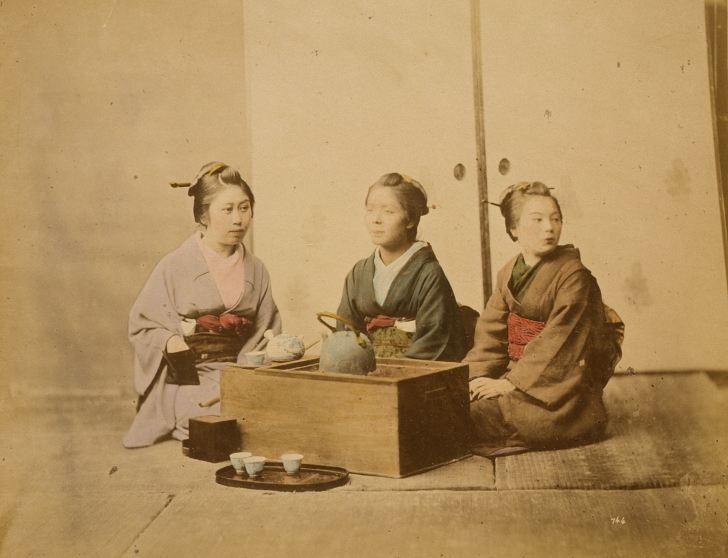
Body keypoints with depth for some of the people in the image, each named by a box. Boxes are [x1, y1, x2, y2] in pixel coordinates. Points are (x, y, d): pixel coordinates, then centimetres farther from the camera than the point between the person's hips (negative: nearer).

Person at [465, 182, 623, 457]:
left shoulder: (573, 274, -11)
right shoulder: (508, 274, 9)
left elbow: (557, 340, -19)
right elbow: (491, 333, 3)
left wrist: (512, 382, -23)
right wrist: (477, 377, -14)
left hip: (558, 386, -6)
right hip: (517, 370, 7)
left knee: (481, 411, -28)